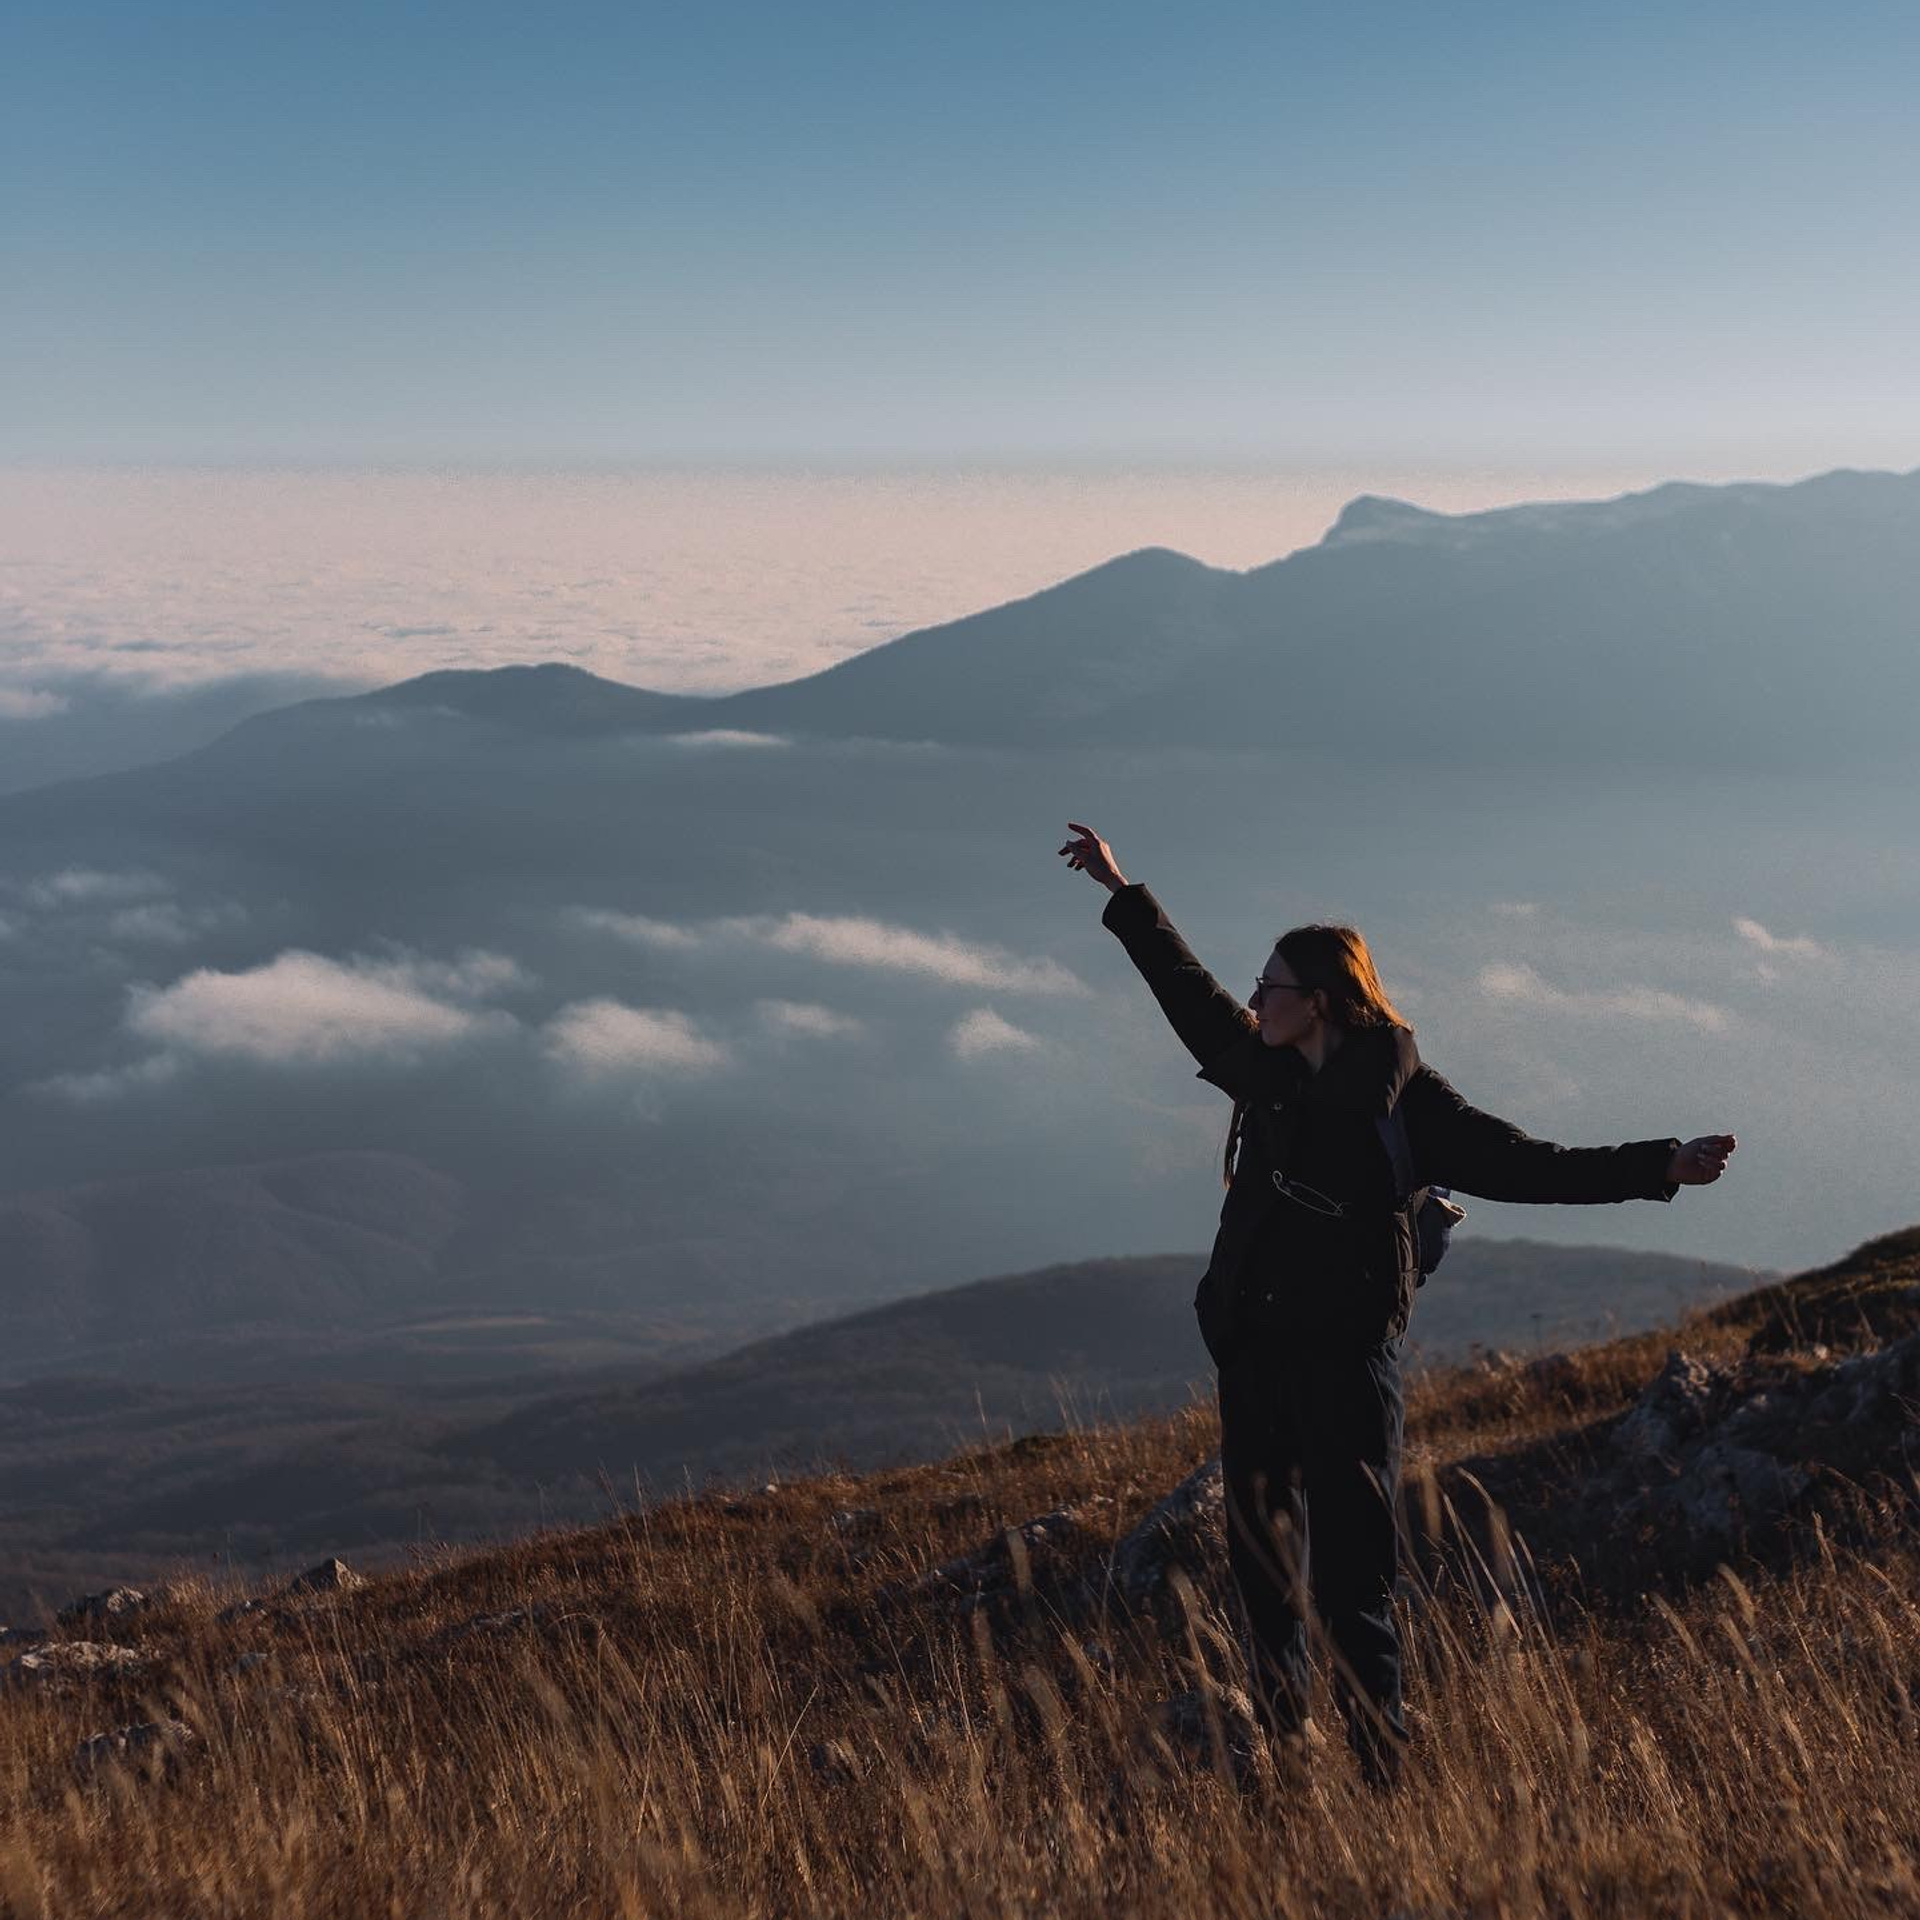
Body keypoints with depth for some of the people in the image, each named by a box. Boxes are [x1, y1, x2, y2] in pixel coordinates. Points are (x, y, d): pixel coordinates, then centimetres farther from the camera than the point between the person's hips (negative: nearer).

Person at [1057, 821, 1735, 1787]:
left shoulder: (1401, 1096, -7)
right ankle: (1278, 1740, 20)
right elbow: (1188, 989, 23)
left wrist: (1657, 1167, -16)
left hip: (1344, 1353, -6)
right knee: (1260, 1559, 10)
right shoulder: (1264, 1071, 9)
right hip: (1253, 1351, 6)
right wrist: (1121, 893, 30)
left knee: (1351, 1572, -7)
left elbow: (1523, 1164, -8)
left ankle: (1380, 1762, -2)